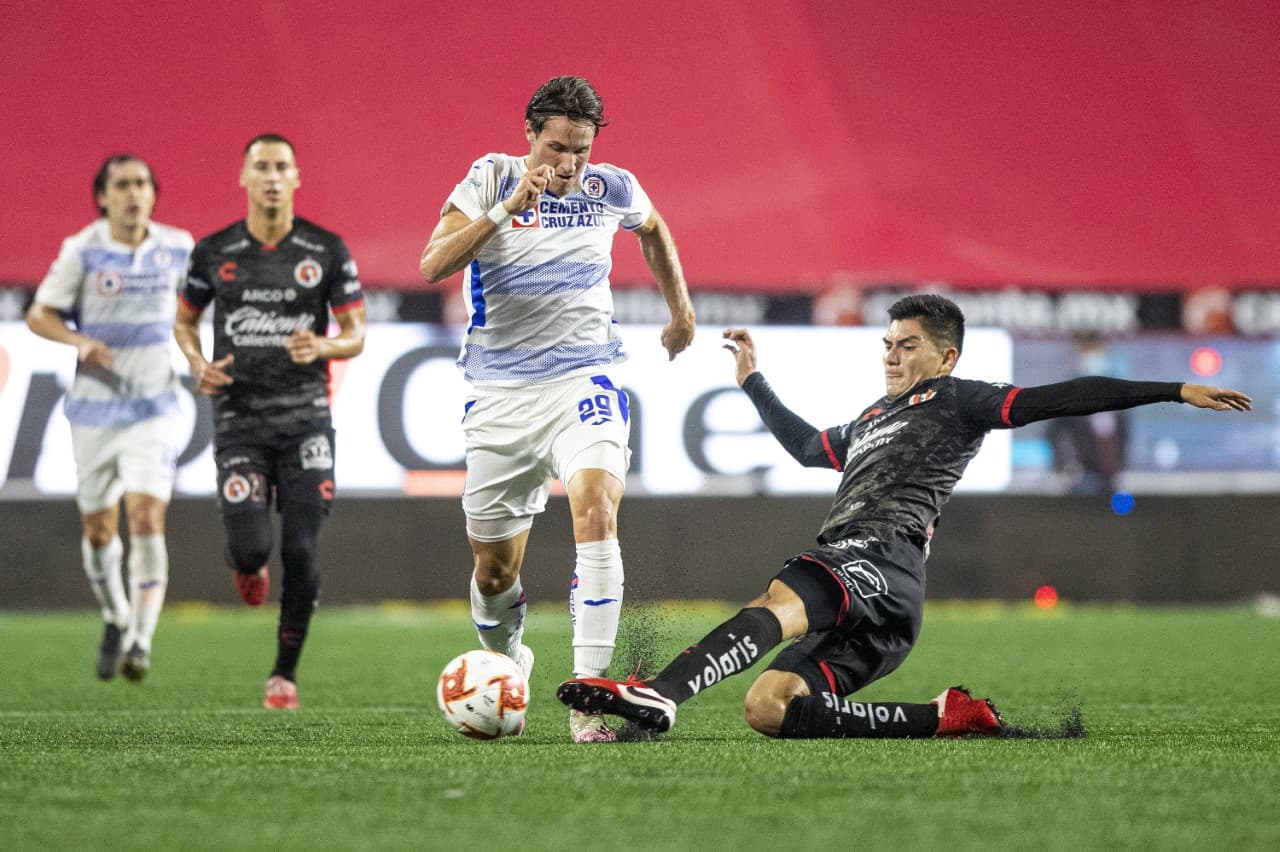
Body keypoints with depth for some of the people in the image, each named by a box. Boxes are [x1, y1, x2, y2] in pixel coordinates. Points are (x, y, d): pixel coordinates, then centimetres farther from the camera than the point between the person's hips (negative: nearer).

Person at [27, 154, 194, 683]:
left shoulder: (177, 247, 1)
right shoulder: (82, 251, -7)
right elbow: (39, 315, -4)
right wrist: (80, 341, -22)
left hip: (153, 409, 0)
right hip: (95, 407, 0)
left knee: (147, 519, -16)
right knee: (98, 530, 8)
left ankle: (140, 644, -16)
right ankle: (116, 619, 35)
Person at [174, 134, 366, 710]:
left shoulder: (327, 250, 1)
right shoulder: (214, 252, 3)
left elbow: (356, 334, 5)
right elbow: (184, 320, 18)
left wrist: (323, 346, -17)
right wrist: (198, 365, -3)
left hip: (305, 417, 0)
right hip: (239, 418, 0)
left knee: (300, 550, -6)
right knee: (251, 546, -13)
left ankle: (285, 673, 10)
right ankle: (247, 567, 28)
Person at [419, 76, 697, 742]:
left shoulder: (611, 188, 1)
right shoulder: (490, 179, -4)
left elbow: (652, 230, 25)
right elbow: (433, 264, -17)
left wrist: (681, 311, 27)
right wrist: (508, 209, -26)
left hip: (582, 382, 0)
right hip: (500, 393, 0)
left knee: (596, 507, -28)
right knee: (494, 568, 7)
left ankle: (588, 696, -31)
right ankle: (505, 660, 42)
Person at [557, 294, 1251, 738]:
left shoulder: (957, 400, 13)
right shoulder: (871, 420, 37)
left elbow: (1059, 399, 5)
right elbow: (807, 445, 55)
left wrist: (1174, 390, -3)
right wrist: (753, 383, 60)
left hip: (881, 556, -8)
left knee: (778, 601, -37)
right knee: (771, 709, -15)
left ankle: (661, 693, -62)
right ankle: (946, 718, -13)